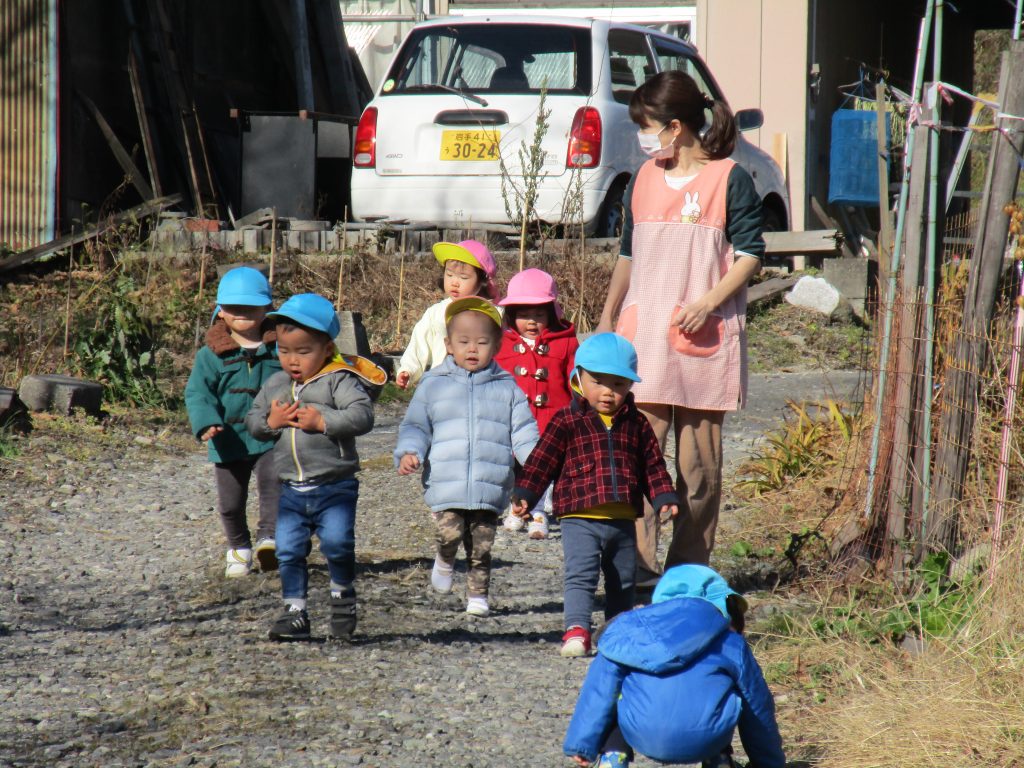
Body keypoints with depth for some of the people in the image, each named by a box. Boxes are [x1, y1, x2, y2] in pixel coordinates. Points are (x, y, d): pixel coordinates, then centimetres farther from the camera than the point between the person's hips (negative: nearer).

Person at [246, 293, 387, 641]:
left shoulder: (339, 381, -8)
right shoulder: (275, 385, 10)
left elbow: (363, 416, -19)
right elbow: (252, 420, 13)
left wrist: (323, 422, -23)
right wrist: (270, 422, -8)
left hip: (335, 485, -5)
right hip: (292, 490, 5)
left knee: (337, 541, -16)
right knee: (288, 550, 1)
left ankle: (342, 591, 11)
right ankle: (295, 611, 9)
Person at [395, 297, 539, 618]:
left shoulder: (507, 388, 9)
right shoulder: (433, 386, 8)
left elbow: (523, 432, 8)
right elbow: (415, 426, 11)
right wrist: (409, 453, -8)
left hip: (490, 487, 1)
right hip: (446, 483, -1)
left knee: (481, 545, 2)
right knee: (450, 531, -18)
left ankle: (478, 595, 19)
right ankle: (445, 560, 14)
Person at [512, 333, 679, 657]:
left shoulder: (636, 424, 9)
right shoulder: (567, 422, -2)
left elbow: (653, 466, 15)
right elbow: (542, 460, -2)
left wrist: (664, 498, 5)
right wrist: (524, 494, -9)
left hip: (623, 521, 4)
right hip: (580, 519, -4)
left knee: (622, 581, 15)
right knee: (580, 575, -18)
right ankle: (576, 629, -24)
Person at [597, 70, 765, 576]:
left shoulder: (729, 180, -3)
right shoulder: (644, 181, 14)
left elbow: (750, 254, -4)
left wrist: (709, 302, -17)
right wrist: (607, 319, 21)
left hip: (705, 336, -4)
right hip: (644, 335, 4)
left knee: (699, 458, 1)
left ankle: (689, 566, 8)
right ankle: (638, 562, -9)